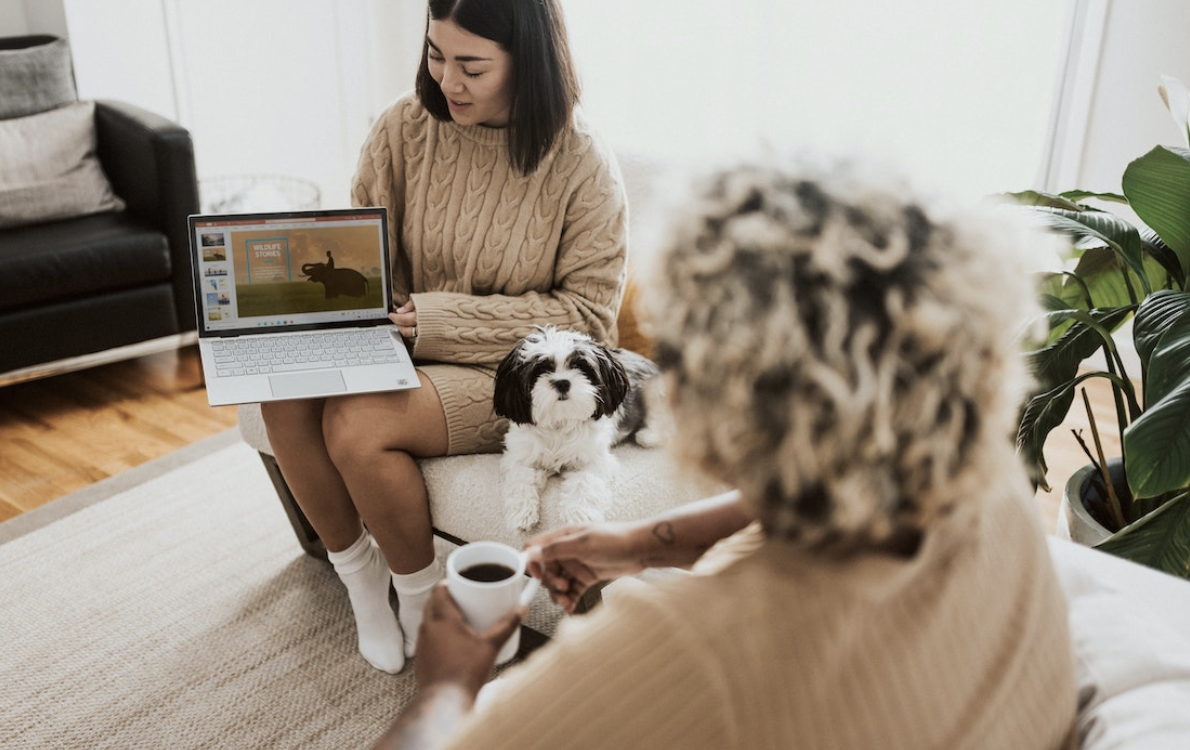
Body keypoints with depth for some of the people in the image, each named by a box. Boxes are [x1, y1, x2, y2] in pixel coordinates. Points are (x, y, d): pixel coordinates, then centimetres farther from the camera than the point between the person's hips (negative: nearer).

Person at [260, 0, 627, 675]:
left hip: (515, 372, -5)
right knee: (286, 390, -21)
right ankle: (360, 577, 2)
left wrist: (440, 318, -20)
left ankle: (423, 602, 0)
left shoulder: (581, 164, -14)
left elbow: (588, 311, -14)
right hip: (410, 348, 5)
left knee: (357, 422, -27)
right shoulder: (406, 128, -2)